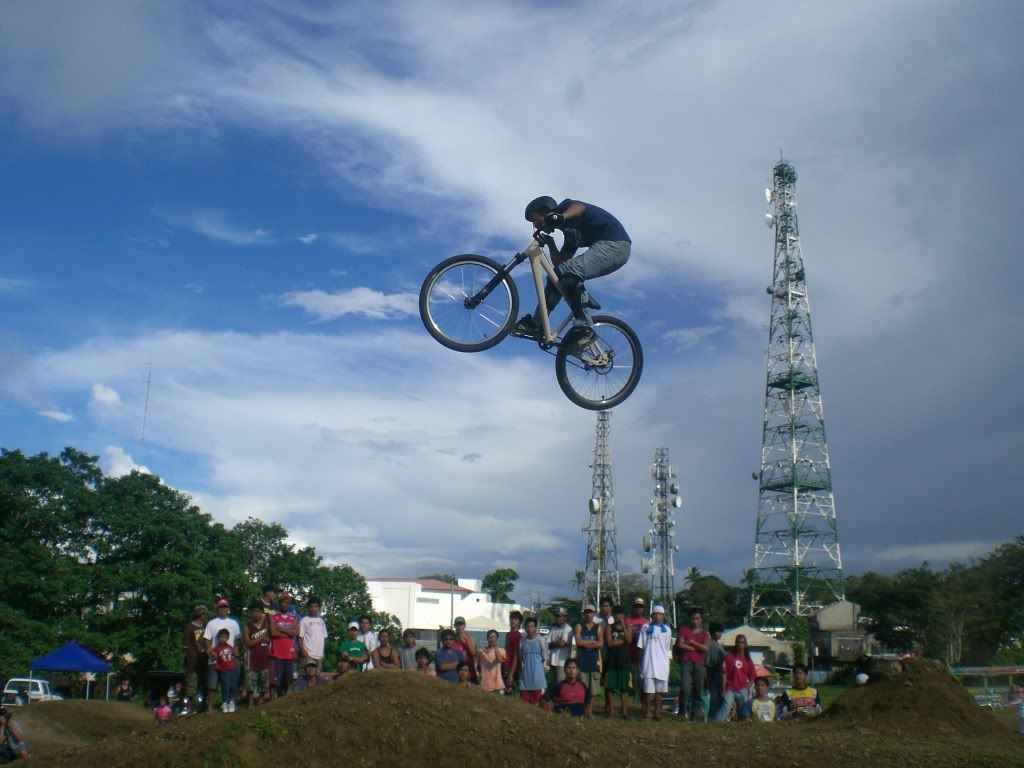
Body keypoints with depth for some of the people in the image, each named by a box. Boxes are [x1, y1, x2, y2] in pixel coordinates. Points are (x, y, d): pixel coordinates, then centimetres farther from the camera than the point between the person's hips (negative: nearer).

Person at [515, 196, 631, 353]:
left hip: (613, 244, -10)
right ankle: (536, 324, 13)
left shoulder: (565, 207, 0)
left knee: (570, 272, -26)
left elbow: (579, 207, -26)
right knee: (558, 276, 12)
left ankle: (583, 328, -23)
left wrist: (561, 217, -44)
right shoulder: (570, 233, 23)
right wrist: (550, 244, 8)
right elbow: (560, 264, 19)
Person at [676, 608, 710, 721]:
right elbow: (680, 645, -4)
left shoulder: (704, 634, 15)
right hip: (686, 662, -2)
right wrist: (696, 648, -1)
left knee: (698, 690, 0)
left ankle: (697, 713, 5)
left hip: (699, 663, 2)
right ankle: (684, 712, -5)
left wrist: (692, 642, -7)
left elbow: (705, 648, -2)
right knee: (686, 688, -14)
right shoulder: (684, 630, 9)